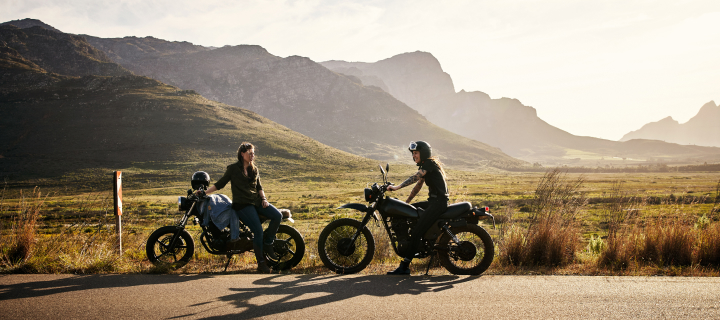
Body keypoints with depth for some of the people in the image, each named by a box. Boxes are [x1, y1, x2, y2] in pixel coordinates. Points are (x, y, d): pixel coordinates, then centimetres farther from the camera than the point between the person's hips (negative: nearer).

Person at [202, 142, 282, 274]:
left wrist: (264, 198, 1)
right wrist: (204, 192, 2)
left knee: (277, 215, -18)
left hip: (256, 201, 6)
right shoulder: (233, 168, 2)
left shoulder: (254, 169, 17)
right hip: (242, 204, -5)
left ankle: (267, 243, 1)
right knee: (258, 230, -20)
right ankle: (261, 262, -7)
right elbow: (220, 184, 7)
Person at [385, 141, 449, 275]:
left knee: (416, 232, -19)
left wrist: (397, 187, -37)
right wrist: (406, 202, 23)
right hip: (433, 201, 11)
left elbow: (415, 178, -27)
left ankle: (405, 266, -20)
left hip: (438, 202, -11)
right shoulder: (425, 166, 19)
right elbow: (418, 185, 25)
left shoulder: (429, 164, -12)